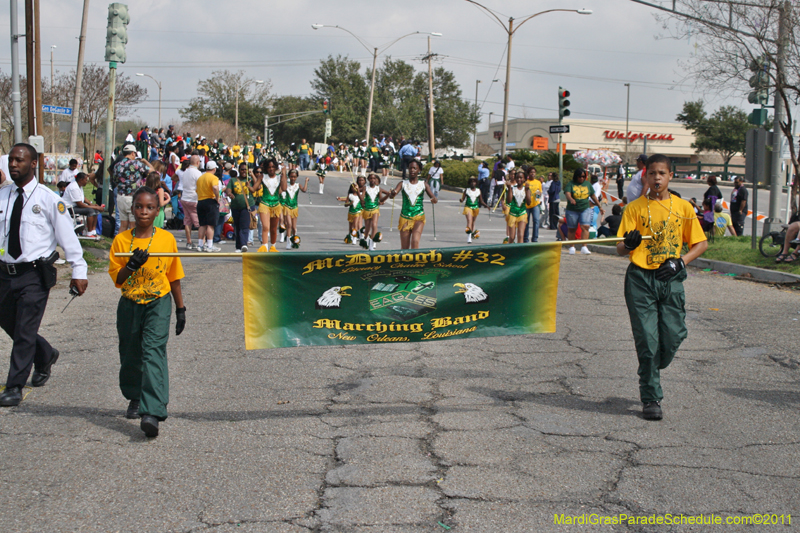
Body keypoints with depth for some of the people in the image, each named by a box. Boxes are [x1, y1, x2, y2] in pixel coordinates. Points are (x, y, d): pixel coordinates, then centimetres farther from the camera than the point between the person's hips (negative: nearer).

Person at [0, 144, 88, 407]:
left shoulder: (48, 199, -6)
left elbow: (67, 235, -4)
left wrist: (79, 271, -6)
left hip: (35, 274, -5)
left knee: (25, 330, -4)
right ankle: (45, 355, 42)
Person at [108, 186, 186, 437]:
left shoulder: (167, 239, -1)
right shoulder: (121, 240, -1)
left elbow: (174, 277, 7)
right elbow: (116, 279, -2)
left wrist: (180, 309, 10)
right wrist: (132, 265, -21)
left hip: (158, 304, -3)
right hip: (129, 305, 3)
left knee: (153, 351, -17)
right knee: (130, 354, 14)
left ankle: (152, 412, -26)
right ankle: (135, 398, 41)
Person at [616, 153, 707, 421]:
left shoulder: (683, 207, 6)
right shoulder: (635, 208, 2)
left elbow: (701, 243, 10)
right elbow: (620, 248, -1)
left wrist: (681, 261, -5)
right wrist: (628, 244, -25)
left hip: (671, 279, 2)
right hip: (641, 279, -2)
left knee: (674, 335, -2)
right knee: (647, 339, -4)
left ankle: (650, 375, 28)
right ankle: (651, 398, 6)